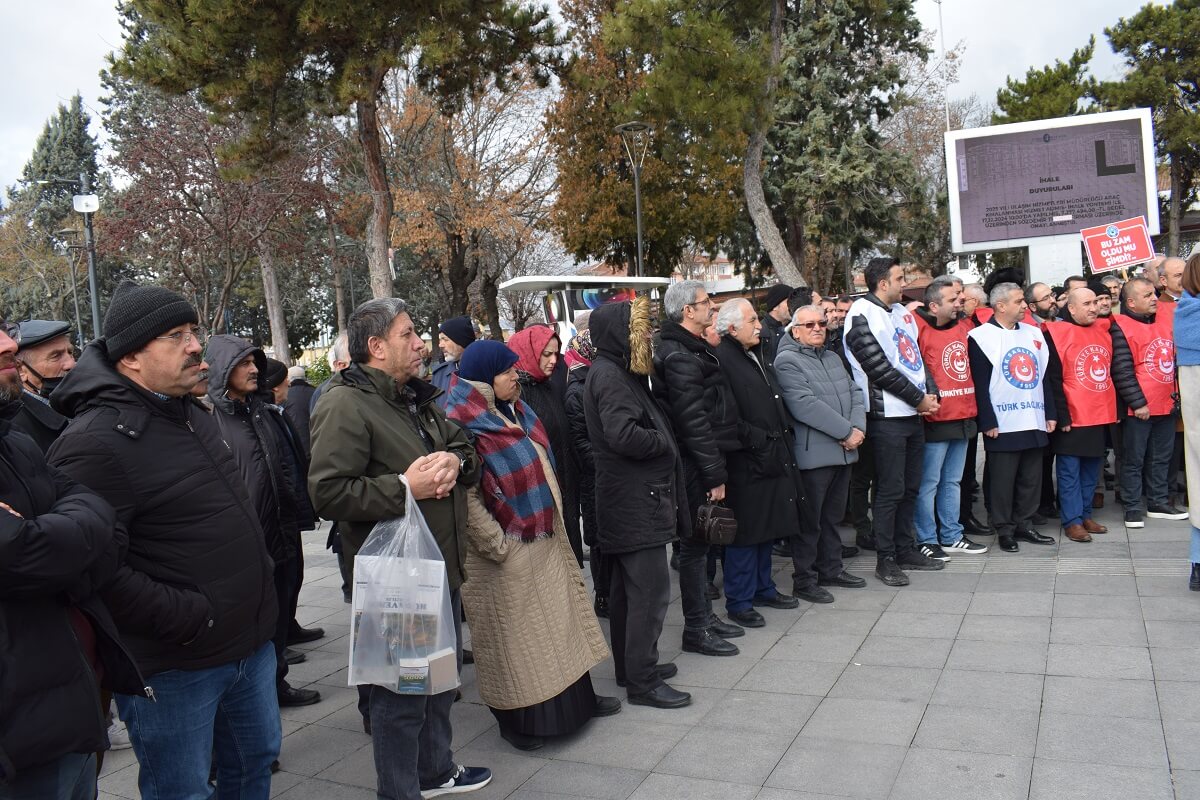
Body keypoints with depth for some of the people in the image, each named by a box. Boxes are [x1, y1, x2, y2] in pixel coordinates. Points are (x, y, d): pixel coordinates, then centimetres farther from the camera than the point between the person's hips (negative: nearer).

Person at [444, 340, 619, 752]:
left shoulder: (514, 412, 9)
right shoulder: (464, 427, -17)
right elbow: (466, 498, -21)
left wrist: (554, 523, 13)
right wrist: (499, 546, -21)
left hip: (545, 541, 8)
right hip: (509, 555, -8)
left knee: (559, 620, 16)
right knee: (515, 631, 5)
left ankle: (577, 696, 30)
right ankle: (519, 720, 20)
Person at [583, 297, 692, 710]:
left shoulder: (616, 372, 16)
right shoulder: (609, 375, -16)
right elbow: (623, 435, -25)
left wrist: (663, 443, 4)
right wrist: (664, 444, -11)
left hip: (632, 501, 11)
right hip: (637, 502, -11)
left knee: (627, 587, 17)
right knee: (650, 589, -6)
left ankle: (631, 664, 28)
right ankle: (642, 681, 2)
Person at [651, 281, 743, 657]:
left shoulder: (689, 348, 14)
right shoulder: (681, 356, -18)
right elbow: (693, 421, -22)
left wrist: (714, 468, 19)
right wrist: (715, 475, -19)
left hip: (699, 461, 10)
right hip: (696, 464, -10)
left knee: (699, 540, 17)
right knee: (695, 543, -1)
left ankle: (705, 616, 29)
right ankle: (696, 629, 10)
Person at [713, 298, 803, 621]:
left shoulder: (757, 355, 16)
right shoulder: (722, 361, -15)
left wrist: (783, 432, 13)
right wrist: (758, 440, -16)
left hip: (774, 458, 9)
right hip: (746, 462, -9)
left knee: (768, 527, 17)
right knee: (745, 533, -1)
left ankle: (763, 588, 32)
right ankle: (738, 601, 11)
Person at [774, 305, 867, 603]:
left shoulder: (832, 358, 17)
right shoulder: (787, 361, -10)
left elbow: (854, 394, 14)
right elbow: (805, 405, -20)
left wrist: (858, 428, -5)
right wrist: (846, 432, -18)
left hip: (843, 451, 8)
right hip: (813, 453, -8)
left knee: (832, 515, 17)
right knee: (810, 520, 1)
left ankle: (831, 569, 30)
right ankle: (804, 581, 11)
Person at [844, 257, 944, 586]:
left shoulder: (901, 312, 15)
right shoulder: (862, 316, -12)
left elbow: (917, 354, 17)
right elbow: (879, 368, -17)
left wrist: (930, 392, 0)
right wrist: (919, 399, -11)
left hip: (914, 414, 8)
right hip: (887, 415, -8)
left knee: (910, 487, 14)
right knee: (890, 490, -3)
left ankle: (905, 549, 25)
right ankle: (885, 559, 7)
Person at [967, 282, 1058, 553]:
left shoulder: (1034, 333, 14)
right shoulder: (981, 337, -6)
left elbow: (1044, 375, 17)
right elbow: (980, 384, -10)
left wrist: (1050, 413, 13)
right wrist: (988, 423, -13)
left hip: (1034, 422, 6)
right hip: (1003, 425, -6)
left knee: (1031, 478, 10)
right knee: (1003, 479, 1)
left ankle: (1023, 524, 23)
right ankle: (1004, 529, 12)